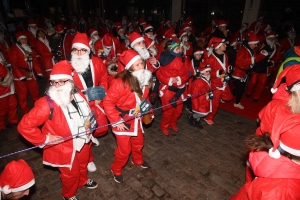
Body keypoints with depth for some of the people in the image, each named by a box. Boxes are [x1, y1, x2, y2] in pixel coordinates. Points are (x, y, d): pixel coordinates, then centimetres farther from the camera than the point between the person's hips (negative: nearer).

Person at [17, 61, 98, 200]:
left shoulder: (78, 95, -10)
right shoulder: (47, 104, -30)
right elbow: (24, 126, -27)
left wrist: (87, 129, 2)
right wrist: (44, 139, -22)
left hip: (83, 143, 6)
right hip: (65, 149, -5)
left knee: (83, 165, 31)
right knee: (70, 174, 19)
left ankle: (83, 181, 64)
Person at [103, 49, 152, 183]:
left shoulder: (145, 79, -7)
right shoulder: (120, 82, -30)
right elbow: (107, 102, -25)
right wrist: (116, 121, -22)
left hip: (137, 120, 7)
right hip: (123, 121, -6)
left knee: (138, 143, 25)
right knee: (124, 149, 7)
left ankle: (138, 160, 56)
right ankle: (116, 169, 37)